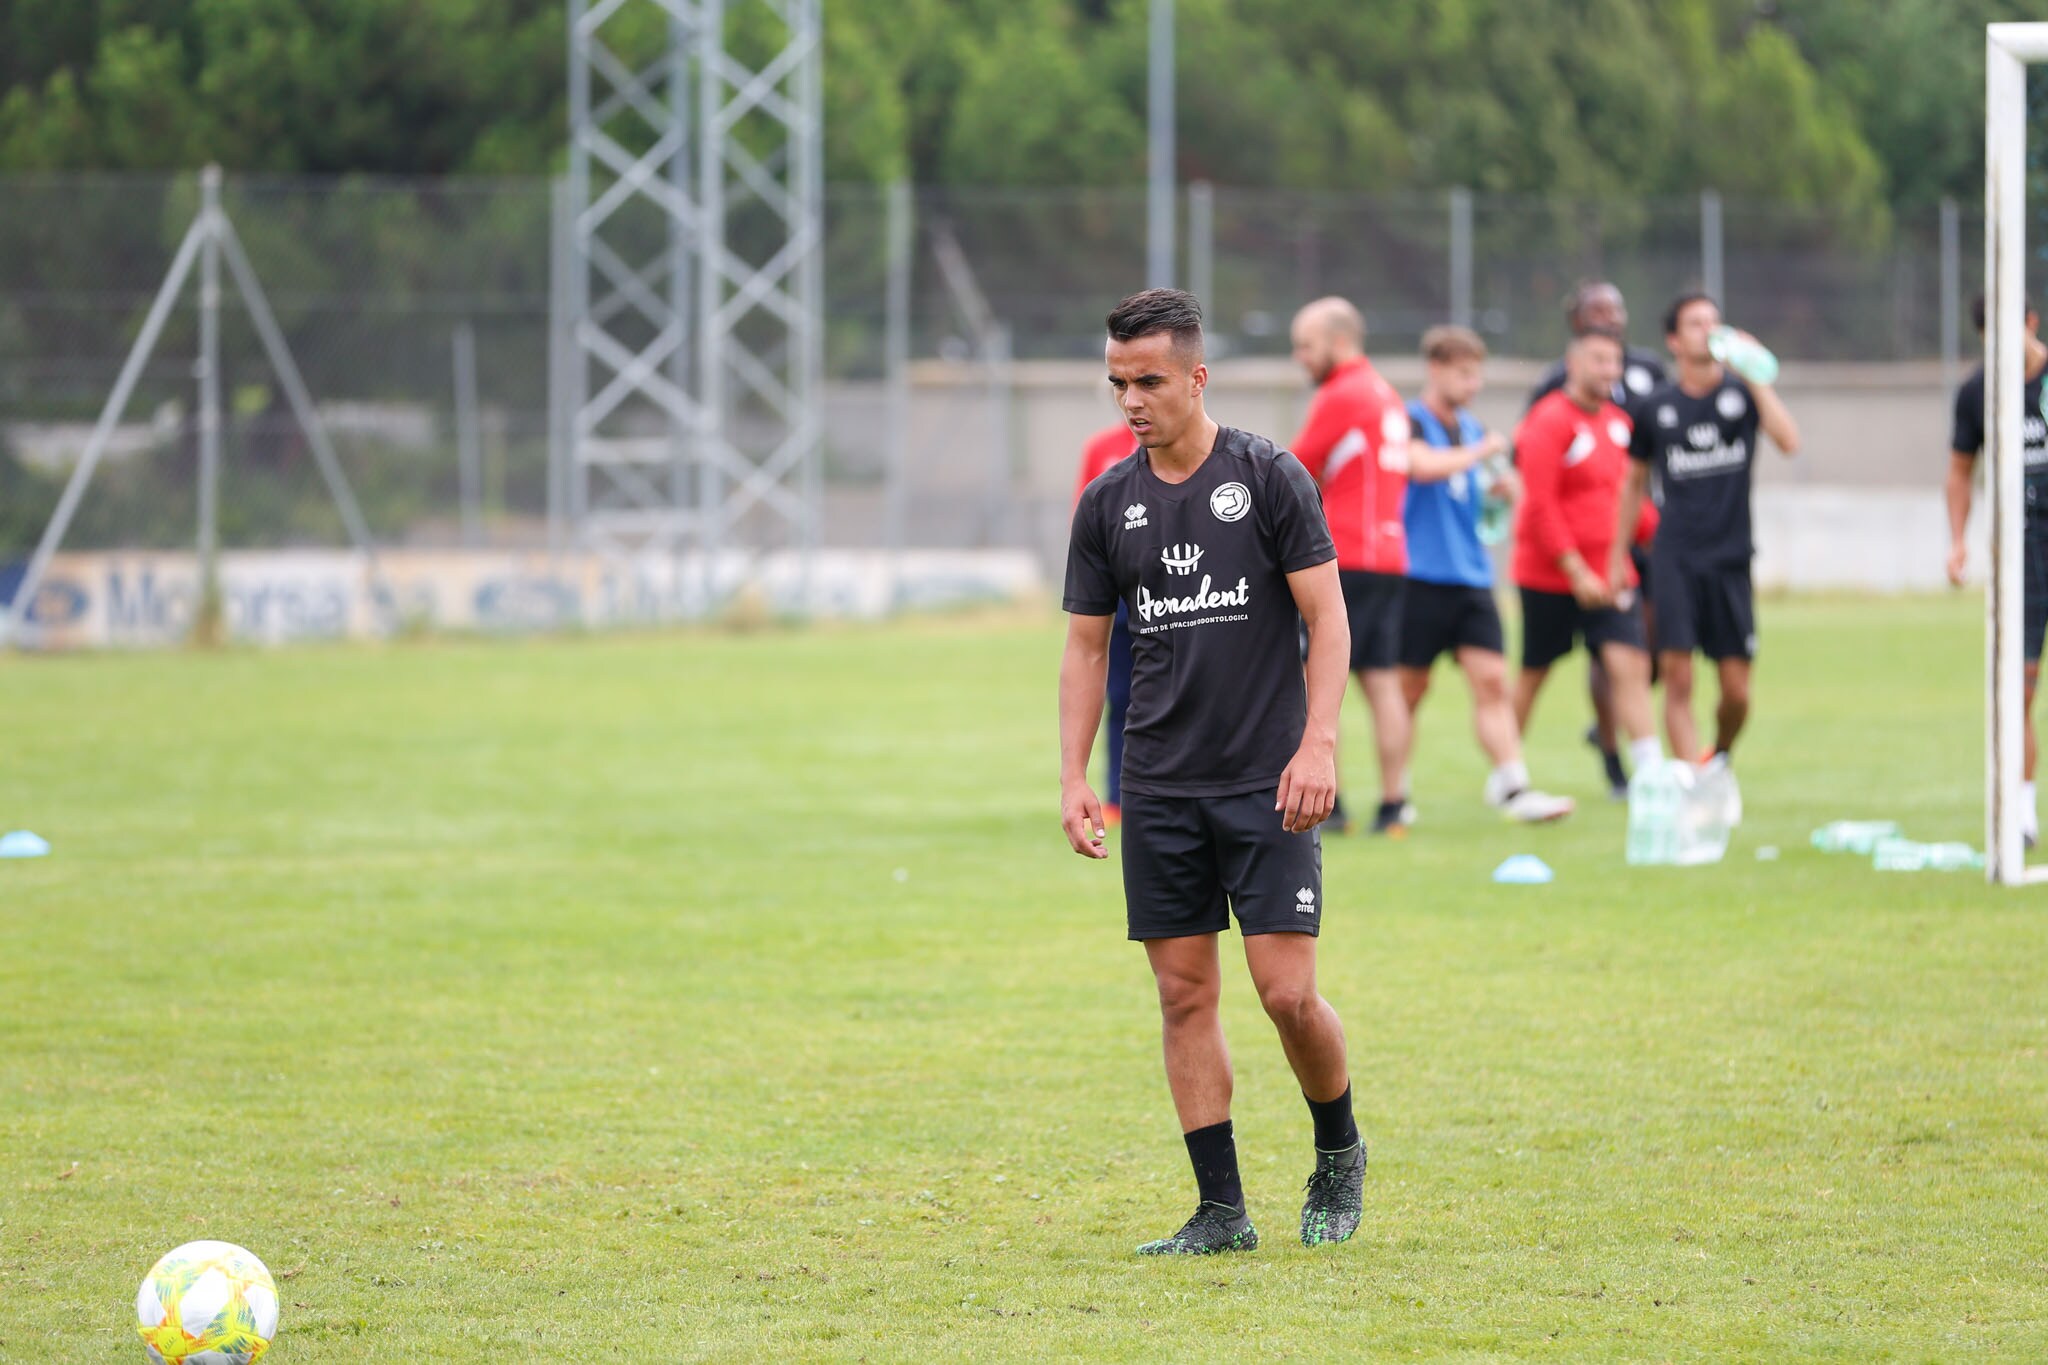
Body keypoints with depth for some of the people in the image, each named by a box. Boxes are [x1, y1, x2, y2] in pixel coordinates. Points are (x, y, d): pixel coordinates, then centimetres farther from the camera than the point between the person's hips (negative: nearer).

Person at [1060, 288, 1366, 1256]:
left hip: (1269, 781, -4)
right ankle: (1221, 1211, 7)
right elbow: (1086, 643, 14)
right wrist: (1072, 777, 6)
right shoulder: (1108, 504, 8)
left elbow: (1326, 616, -4)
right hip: (1158, 786, 4)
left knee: (1286, 991, -9)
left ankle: (1338, 1151, 18)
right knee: (1184, 995, 1)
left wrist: (1318, 745, -14)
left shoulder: (1269, 477, -4)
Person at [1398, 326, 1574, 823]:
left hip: (1471, 577, 6)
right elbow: (1422, 465, -28)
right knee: (1410, 688, 2)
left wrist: (1499, 487, 9)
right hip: (1420, 574, -6)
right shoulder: (1411, 422, -7)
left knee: (1491, 680, -5)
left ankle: (1512, 786, -12)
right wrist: (1480, 452, -18)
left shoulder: (1471, 428, 16)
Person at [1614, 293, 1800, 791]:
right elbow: (1635, 482, 16)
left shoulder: (1742, 391, 3)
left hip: (1730, 560, 0)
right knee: (1677, 678, -13)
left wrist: (1755, 378, -18)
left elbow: (1788, 441, -15)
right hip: (1674, 559, 0)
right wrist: (1618, 556, 15)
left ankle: (1720, 759, 31)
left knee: (1736, 689, 2)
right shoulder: (1657, 405, 5)